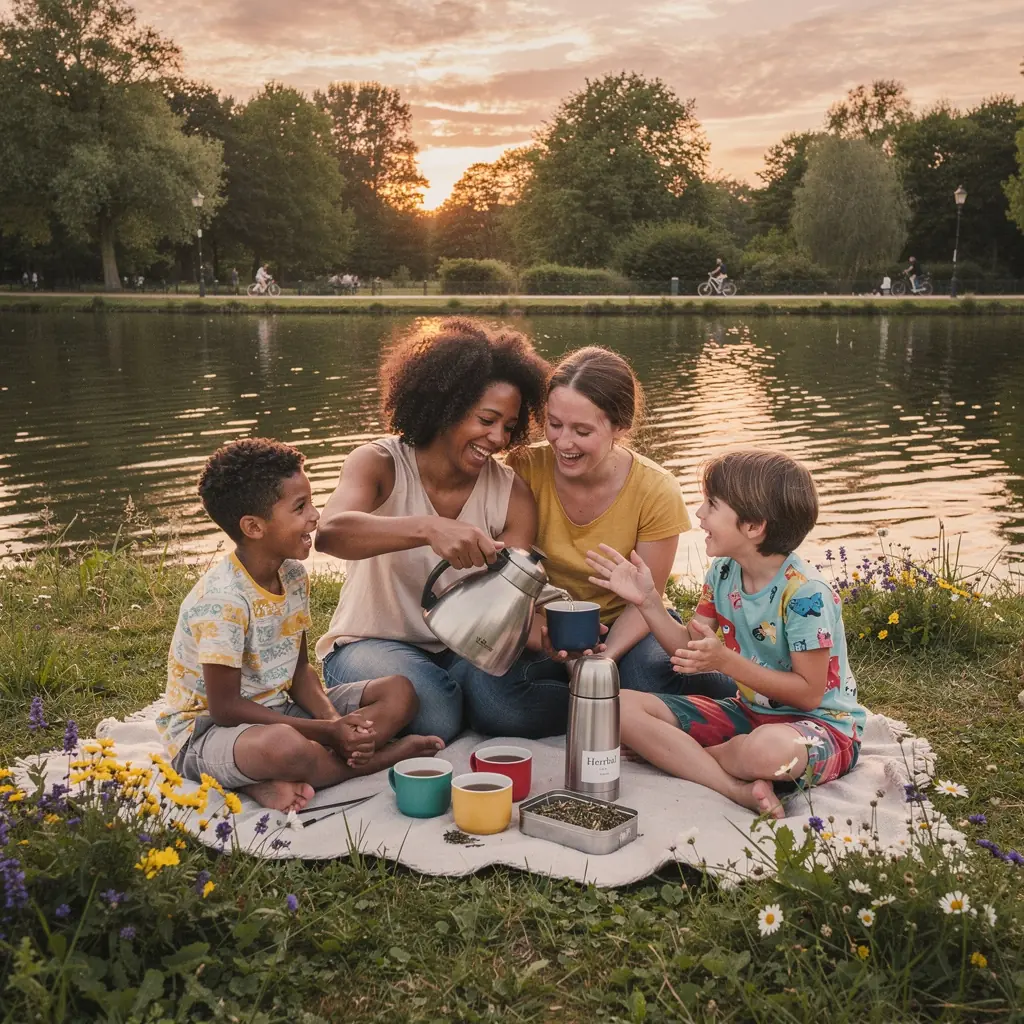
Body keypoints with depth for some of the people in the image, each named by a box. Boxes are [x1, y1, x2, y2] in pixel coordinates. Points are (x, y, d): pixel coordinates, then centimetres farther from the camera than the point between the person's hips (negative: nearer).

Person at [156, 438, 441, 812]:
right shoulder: (222, 600, -24)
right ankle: (382, 754, -15)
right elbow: (225, 708, -23)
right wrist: (329, 731, -22)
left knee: (399, 693, -4)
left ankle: (283, 784, -18)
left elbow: (299, 670, 7)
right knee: (286, 746, -44)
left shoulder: (294, 575, 1)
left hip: (279, 711, 9)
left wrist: (336, 721, -14)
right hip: (206, 729, -9)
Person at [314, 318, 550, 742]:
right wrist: (427, 528, -53)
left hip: (462, 648, 3)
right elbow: (330, 533, -37)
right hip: (371, 643, -2)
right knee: (435, 715, -31)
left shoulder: (510, 494, -6)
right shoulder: (380, 464, -15)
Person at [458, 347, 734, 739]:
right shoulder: (527, 469, -14)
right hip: (543, 636, 2)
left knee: (656, 675, -37)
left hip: (621, 631, -1)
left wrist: (605, 657, -27)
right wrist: (525, 619, -32)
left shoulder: (657, 492, -15)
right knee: (487, 694, -31)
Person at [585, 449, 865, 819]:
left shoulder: (805, 594, -23)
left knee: (770, 749, -45)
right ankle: (740, 789, -23)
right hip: (749, 712, 7)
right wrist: (647, 601, -8)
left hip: (820, 723, -7)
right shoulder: (724, 572, -2)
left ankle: (674, 751, -12)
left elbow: (809, 693, -20)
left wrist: (726, 661, -27)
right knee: (623, 707, -11)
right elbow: (689, 650, 5)